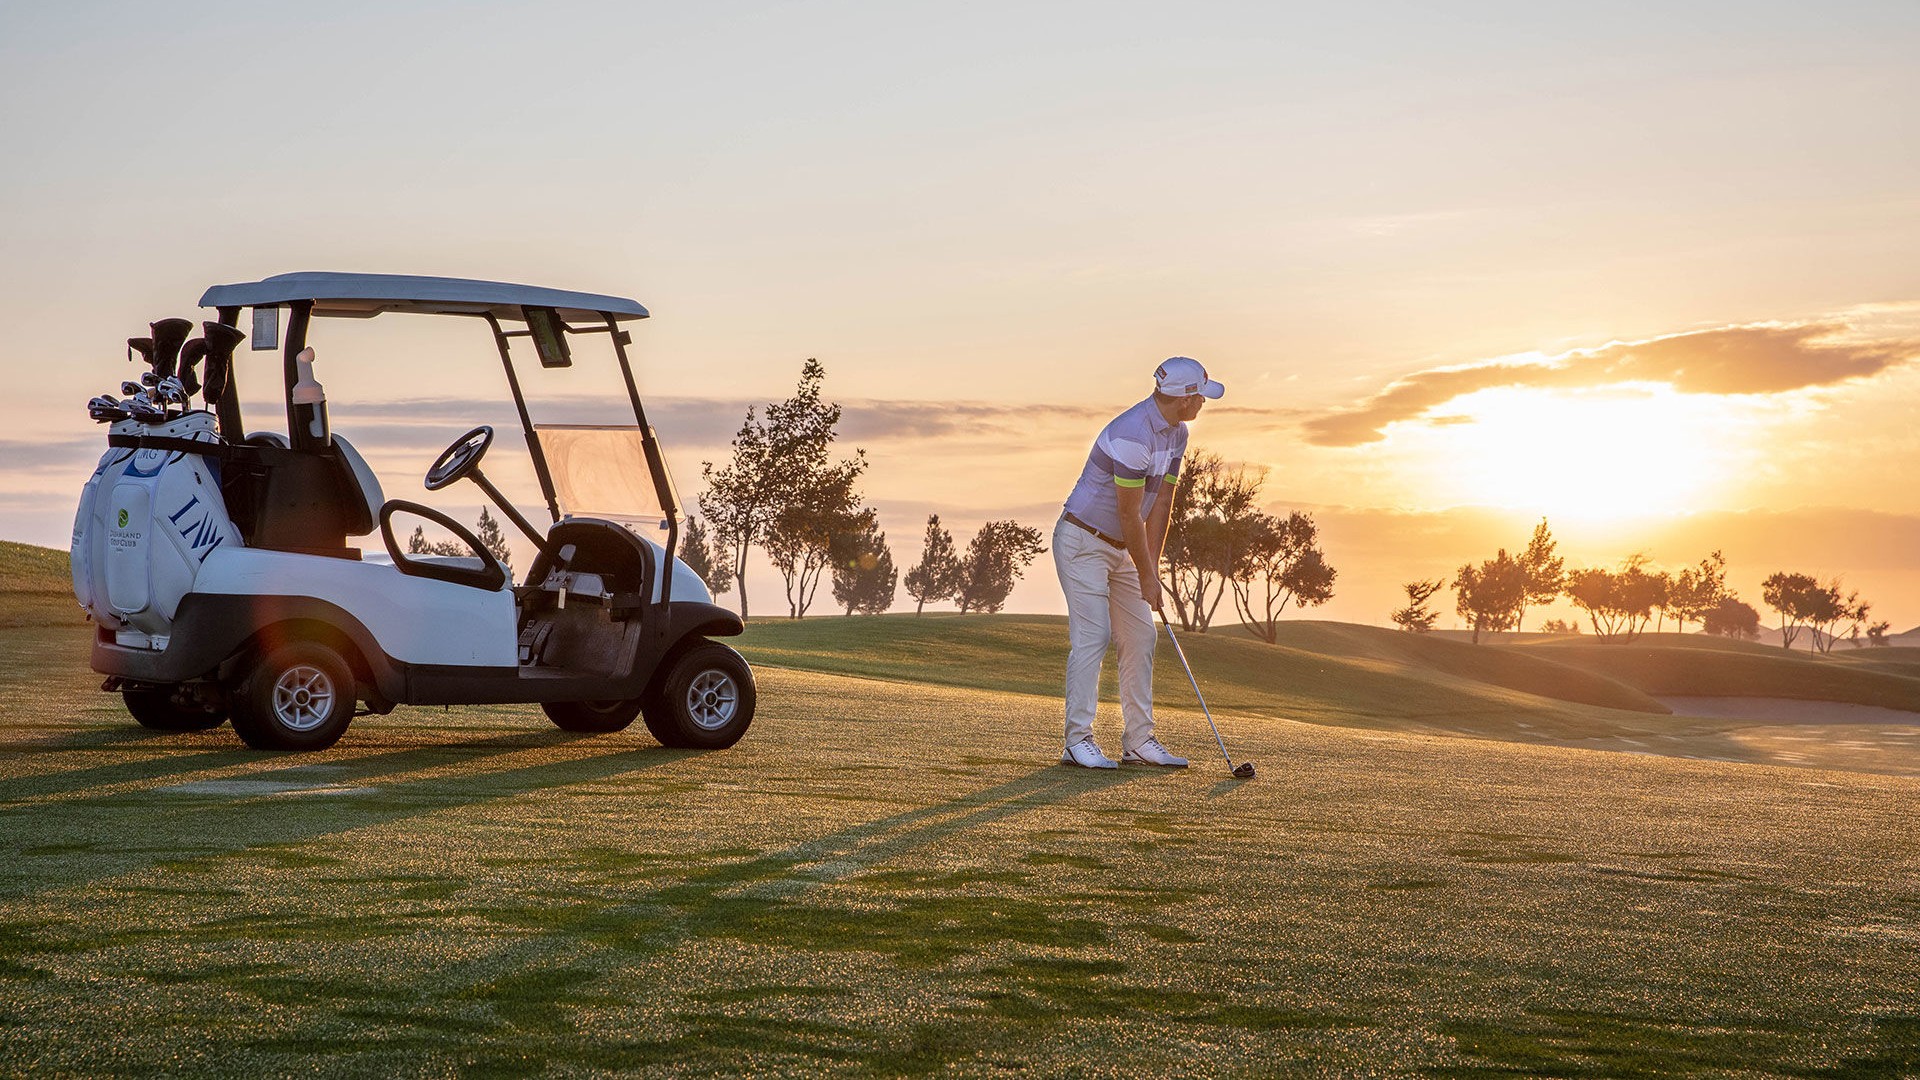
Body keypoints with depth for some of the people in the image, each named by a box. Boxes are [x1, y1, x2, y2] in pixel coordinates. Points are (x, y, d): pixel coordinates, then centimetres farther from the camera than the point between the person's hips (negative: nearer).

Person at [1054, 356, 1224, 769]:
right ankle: (1078, 741, -10)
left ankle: (1139, 740, 10)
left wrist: (1153, 565, -1)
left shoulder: (1176, 433, 4)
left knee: (1141, 637, 6)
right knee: (1092, 635, -14)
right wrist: (1147, 575, -15)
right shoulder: (1132, 434, -27)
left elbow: (1161, 501, 5)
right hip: (1083, 542, -9)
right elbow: (1129, 514, -22)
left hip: (1121, 548, 9)